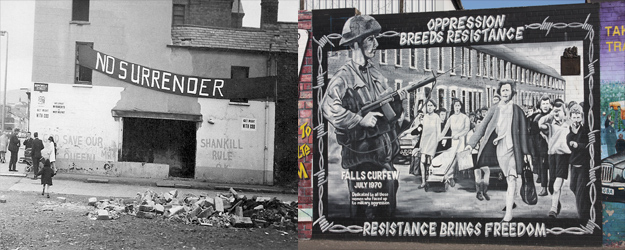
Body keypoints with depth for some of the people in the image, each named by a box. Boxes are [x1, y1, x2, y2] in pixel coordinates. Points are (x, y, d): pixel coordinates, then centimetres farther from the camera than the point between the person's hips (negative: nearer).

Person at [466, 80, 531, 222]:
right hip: (498, 146, 2)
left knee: (511, 178, -9)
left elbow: (523, 132, 8)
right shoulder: (495, 109, 8)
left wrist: (526, 152, 7)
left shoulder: (517, 110, 4)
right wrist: (471, 143, 1)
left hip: (512, 147, -2)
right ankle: (510, 202, 24)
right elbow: (482, 126, 8)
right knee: (507, 177, 6)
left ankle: (508, 212, -13)